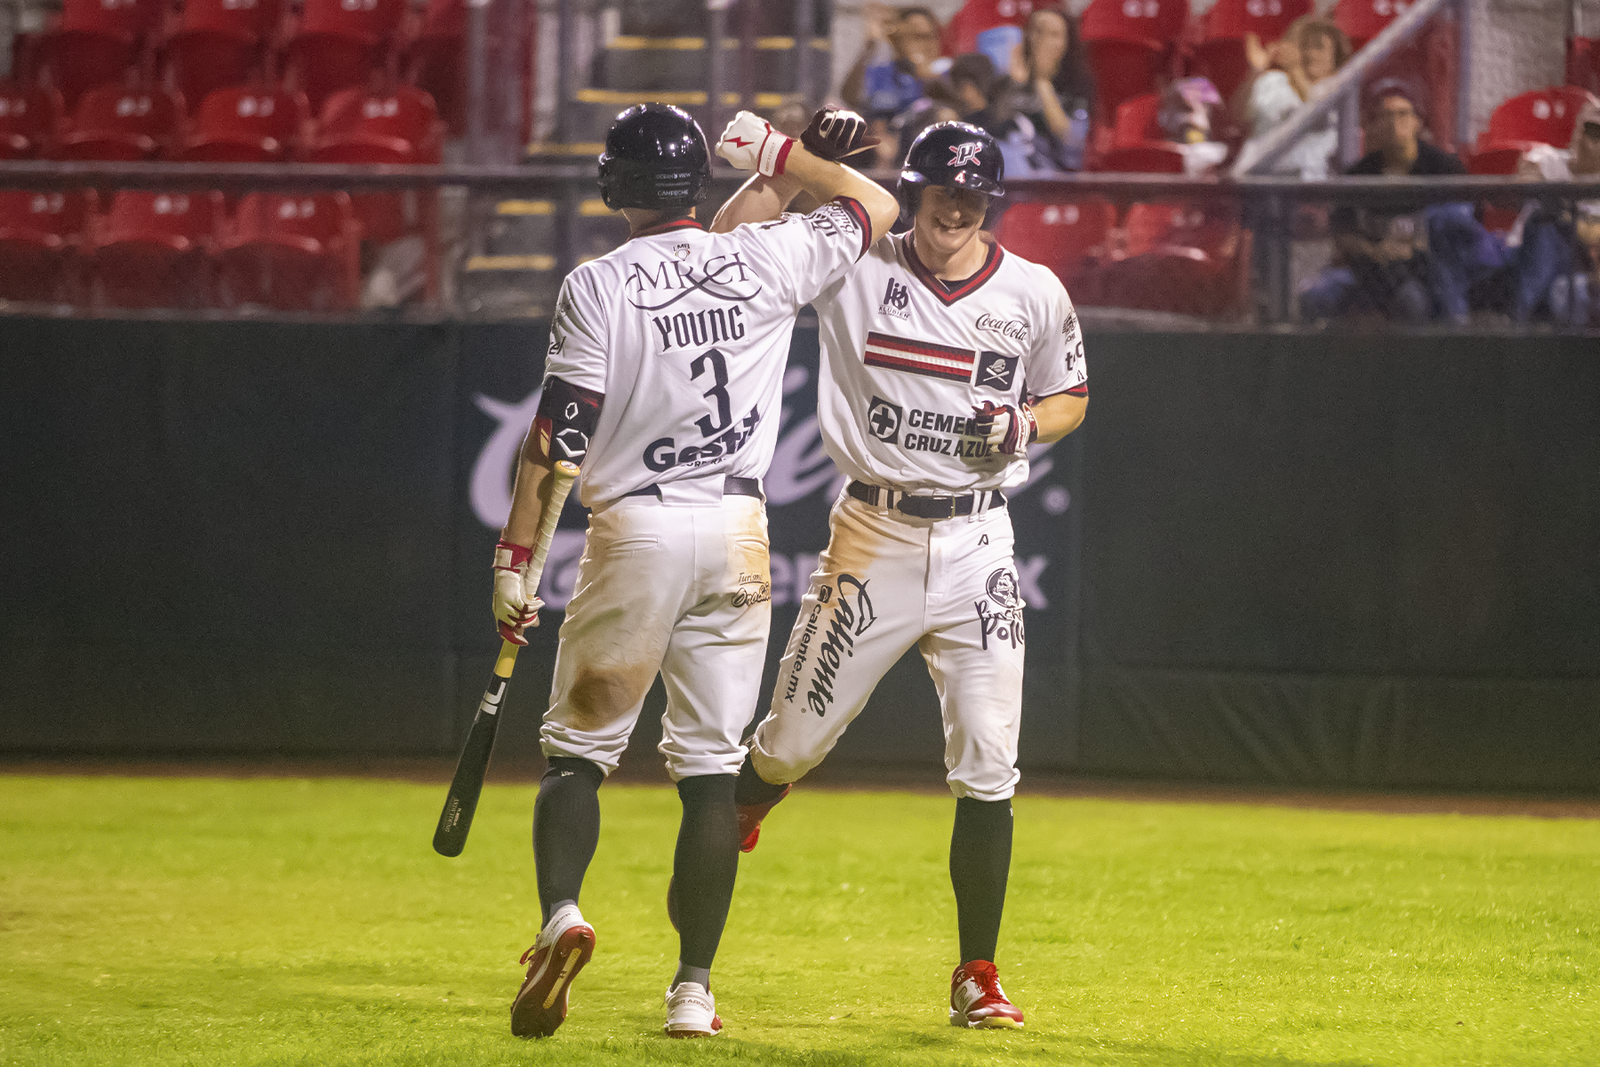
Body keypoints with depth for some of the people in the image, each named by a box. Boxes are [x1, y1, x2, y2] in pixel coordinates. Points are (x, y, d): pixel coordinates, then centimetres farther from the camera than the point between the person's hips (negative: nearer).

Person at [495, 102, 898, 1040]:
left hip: (634, 535, -3)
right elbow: (877, 207, 19)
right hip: (738, 534, 3)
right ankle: (694, 989, 3)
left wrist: (517, 559, -5)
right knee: (711, 765, 7)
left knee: (578, 749, 7)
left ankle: (561, 914, -19)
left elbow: (554, 439, -9)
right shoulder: (767, 260, 2)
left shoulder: (598, 287, -6)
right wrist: (776, 152, 26)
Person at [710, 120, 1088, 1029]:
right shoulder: (853, 267, -4)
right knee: (792, 746, 2)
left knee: (987, 768, -3)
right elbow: (729, 241, -9)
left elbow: (1072, 399, 14)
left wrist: (1025, 425, -7)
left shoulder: (1036, 294, 1)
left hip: (977, 545, 1)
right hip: (873, 537, -1)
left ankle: (978, 975, 6)